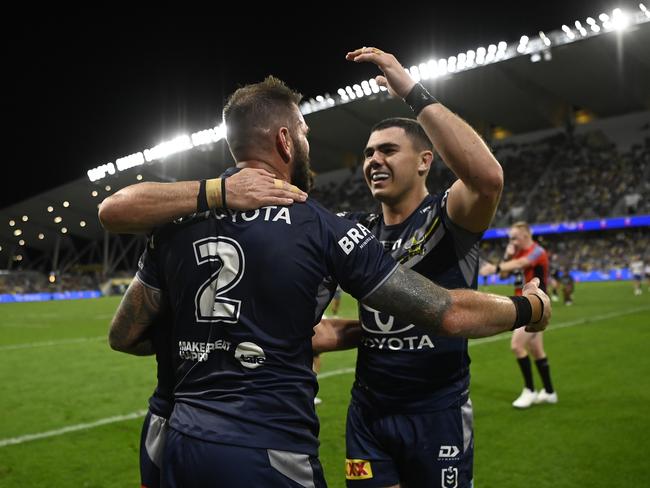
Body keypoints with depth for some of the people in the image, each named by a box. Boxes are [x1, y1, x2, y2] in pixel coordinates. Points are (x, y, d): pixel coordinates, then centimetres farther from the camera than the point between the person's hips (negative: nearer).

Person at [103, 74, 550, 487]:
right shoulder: (321, 228, -12)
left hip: (184, 440, 5)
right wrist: (530, 309, 10)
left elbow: (124, 334, 9)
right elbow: (448, 314, -9)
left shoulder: (177, 224, 2)